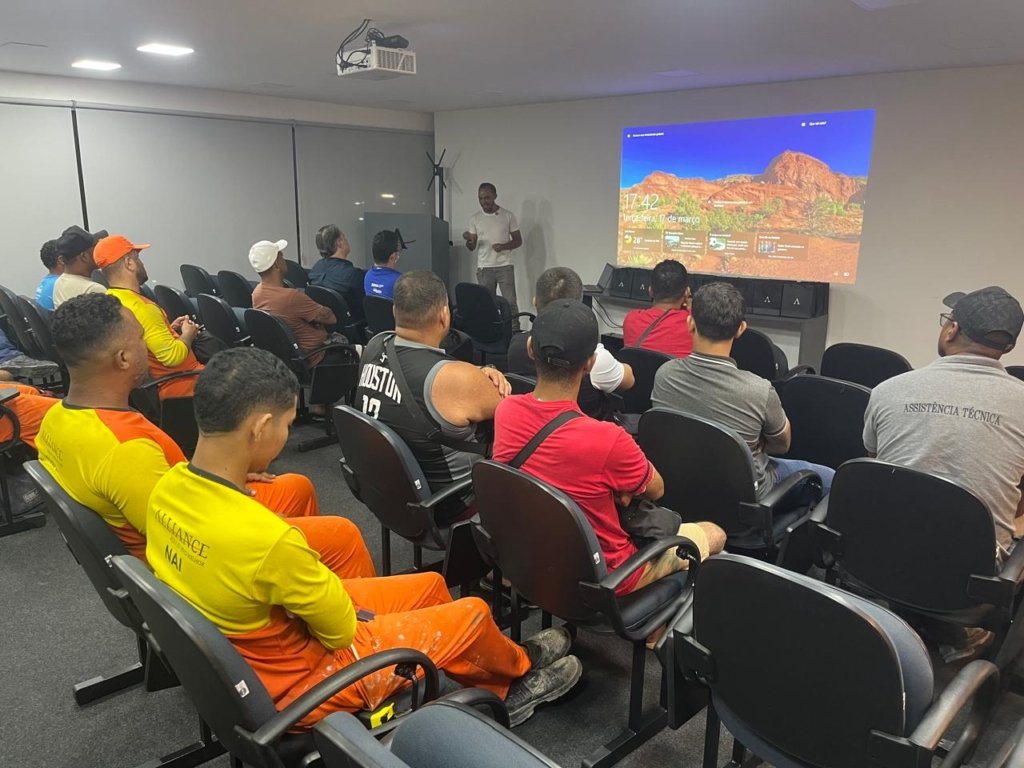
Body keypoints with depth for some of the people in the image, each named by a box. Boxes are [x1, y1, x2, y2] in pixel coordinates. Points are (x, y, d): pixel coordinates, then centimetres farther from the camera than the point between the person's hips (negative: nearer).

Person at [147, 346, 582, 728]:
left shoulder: (168, 488, -11)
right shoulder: (266, 538, -39)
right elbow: (342, 629, -23)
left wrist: (319, 585, 1)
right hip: (295, 685, -8)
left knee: (430, 585, 16)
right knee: (472, 615, 5)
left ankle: (498, 687, 36)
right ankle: (520, 670, 39)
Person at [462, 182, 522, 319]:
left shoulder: (508, 216, 2)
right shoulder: (475, 218, 7)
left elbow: (518, 240, 5)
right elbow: (472, 247, 7)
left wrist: (503, 246, -14)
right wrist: (468, 240, -17)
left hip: (505, 266, -2)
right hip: (484, 268, 2)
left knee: (510, 302, -6)